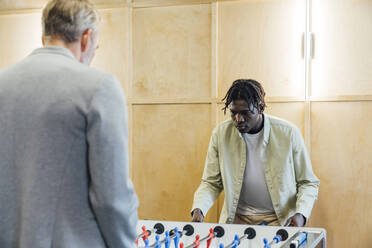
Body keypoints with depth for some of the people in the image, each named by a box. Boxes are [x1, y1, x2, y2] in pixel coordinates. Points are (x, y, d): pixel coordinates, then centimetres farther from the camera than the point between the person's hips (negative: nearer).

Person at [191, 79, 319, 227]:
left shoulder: (288, 133, -7)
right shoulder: (220, 134, -1)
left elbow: (308, 183, 2)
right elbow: (211, 183, 7)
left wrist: (300, 214, -17)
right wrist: (198, 209, -13)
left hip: (280, 219, -2)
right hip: (237, 219, 2)